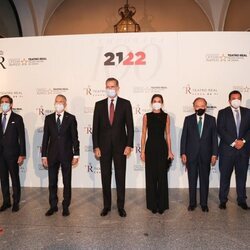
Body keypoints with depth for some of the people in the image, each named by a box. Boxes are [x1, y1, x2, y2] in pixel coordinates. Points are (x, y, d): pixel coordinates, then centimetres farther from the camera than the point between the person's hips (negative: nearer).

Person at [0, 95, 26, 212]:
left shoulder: (17, 118, -3)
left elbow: (22, 137, -5)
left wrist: (22, 155, -10)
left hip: (12, 154, -3)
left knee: (15, 178, 5)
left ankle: (16, 202, 18)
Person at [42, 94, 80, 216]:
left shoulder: (71, 118, -1)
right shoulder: (48, 118, 5)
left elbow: (75, 137, -2)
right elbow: (45, 138, 5)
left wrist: (76, 155, -5)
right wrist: (44, 155, 1)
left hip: (66, 155, -2)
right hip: (52, 155, 2)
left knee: (67, 182, 7)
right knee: (52, 182, 9)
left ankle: (66, 206, 20)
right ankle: (53, 206, 23)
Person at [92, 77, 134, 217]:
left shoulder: (125, 104, 1)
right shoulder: (99, 105, 5)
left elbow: (130, 126, -1)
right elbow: (96, 127, 4)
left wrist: (129, 145, -9)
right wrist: (96, 146, -3)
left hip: (120, 145, -1)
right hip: (104, 146, 2)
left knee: (120, 177, 5)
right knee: (105, 177, 8)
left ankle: (121, 206, 16)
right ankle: (107, 205, 21)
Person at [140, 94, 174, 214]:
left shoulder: (166, 116, 4)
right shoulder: (147, 116, 4)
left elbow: (168, 135, 5)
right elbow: (143, 134, 4)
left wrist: (169, 151, 0)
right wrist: (142, 151, 0)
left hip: (162, 147, 0)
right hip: (150, 147, 0)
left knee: (162, 176, 3)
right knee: (151, 176, 4)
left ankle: (162, 204, 15)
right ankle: (152, 204, 16)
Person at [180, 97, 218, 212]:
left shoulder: (211, 119, 4)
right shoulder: (188, 119, 2)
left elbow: (214, 137, 3)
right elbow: (184, 137, 1)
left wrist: (214, 154, -3)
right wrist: (183, 153, -4)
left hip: (205, 155, 1)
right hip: (191, 155, 0)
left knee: (204, 180, 8)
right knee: (192, 180, 7)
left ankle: (204, 203, 21)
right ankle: (192, 203, 20)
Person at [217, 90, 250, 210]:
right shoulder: (223, 112, 2)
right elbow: (221, 130, -7)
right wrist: (233, 142, -14)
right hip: (227, 149, -2)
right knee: (225, 176, 4)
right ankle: (223, 200, 14)